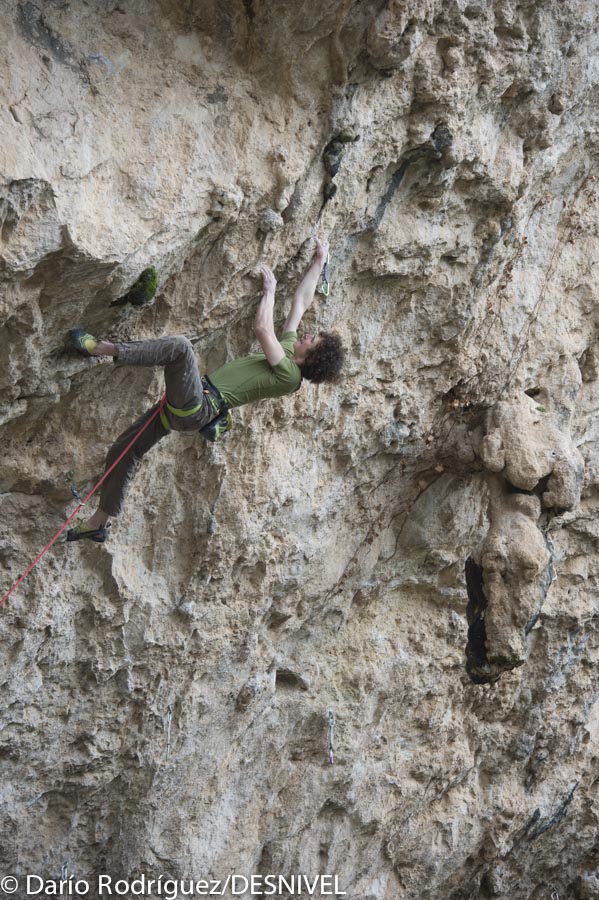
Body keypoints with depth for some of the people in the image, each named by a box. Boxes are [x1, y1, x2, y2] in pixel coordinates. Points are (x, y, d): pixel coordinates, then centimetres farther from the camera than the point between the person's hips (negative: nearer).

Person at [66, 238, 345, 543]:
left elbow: (262, 329, -17)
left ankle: (108, 349, -18)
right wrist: (318, 262, 24)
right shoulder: (287, 351, 15)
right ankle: (99, 523, 20)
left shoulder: (289, 376, -11)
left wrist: (269, 290, -3)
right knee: (122, 451, 11)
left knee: (180, 346, -28)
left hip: (197, 408, -10)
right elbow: (302, 301, 21)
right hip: (186, 407, 10)